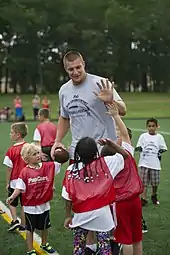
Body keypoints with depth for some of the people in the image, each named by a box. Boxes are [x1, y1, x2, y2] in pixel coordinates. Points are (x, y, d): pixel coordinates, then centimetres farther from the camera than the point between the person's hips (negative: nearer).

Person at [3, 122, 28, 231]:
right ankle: (23, 225, 19)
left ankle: (15, 220, 4)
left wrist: (8, 183, -1)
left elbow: (9, 168, -12)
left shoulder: (11, 150, -16)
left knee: (12, 202, 16)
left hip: (15, 181, -3)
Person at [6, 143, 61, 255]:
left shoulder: (48, 166, -5)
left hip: (44, 205, 4)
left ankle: (44, 244, 48)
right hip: (30, 206, -4)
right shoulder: (25, 172, -17)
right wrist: (12, 197, -31)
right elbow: (20, 188, -16)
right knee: (30, 229, 12)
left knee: (44, 227, 23)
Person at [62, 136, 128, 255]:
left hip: (81, 215, 0)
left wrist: (68, 216, 5)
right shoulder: (104, 163, -8)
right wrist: (110, 143, -2)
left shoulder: (71, 170, -8)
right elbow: (124, 155, 3)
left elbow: (68, 197, -5)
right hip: (102, 213, 0)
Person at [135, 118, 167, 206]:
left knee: (155, 182, 8)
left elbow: (163, 148, 10)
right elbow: (138, 147, 5)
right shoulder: (143, 136, 3)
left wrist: (160, 152, -9)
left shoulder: (159, 137, 4)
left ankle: (154, 196, 32)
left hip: (155, 163, 1)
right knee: (144, 182, -5)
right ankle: (143, 198, 1)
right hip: (144, 163, -1)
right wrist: (139, 148, -17)